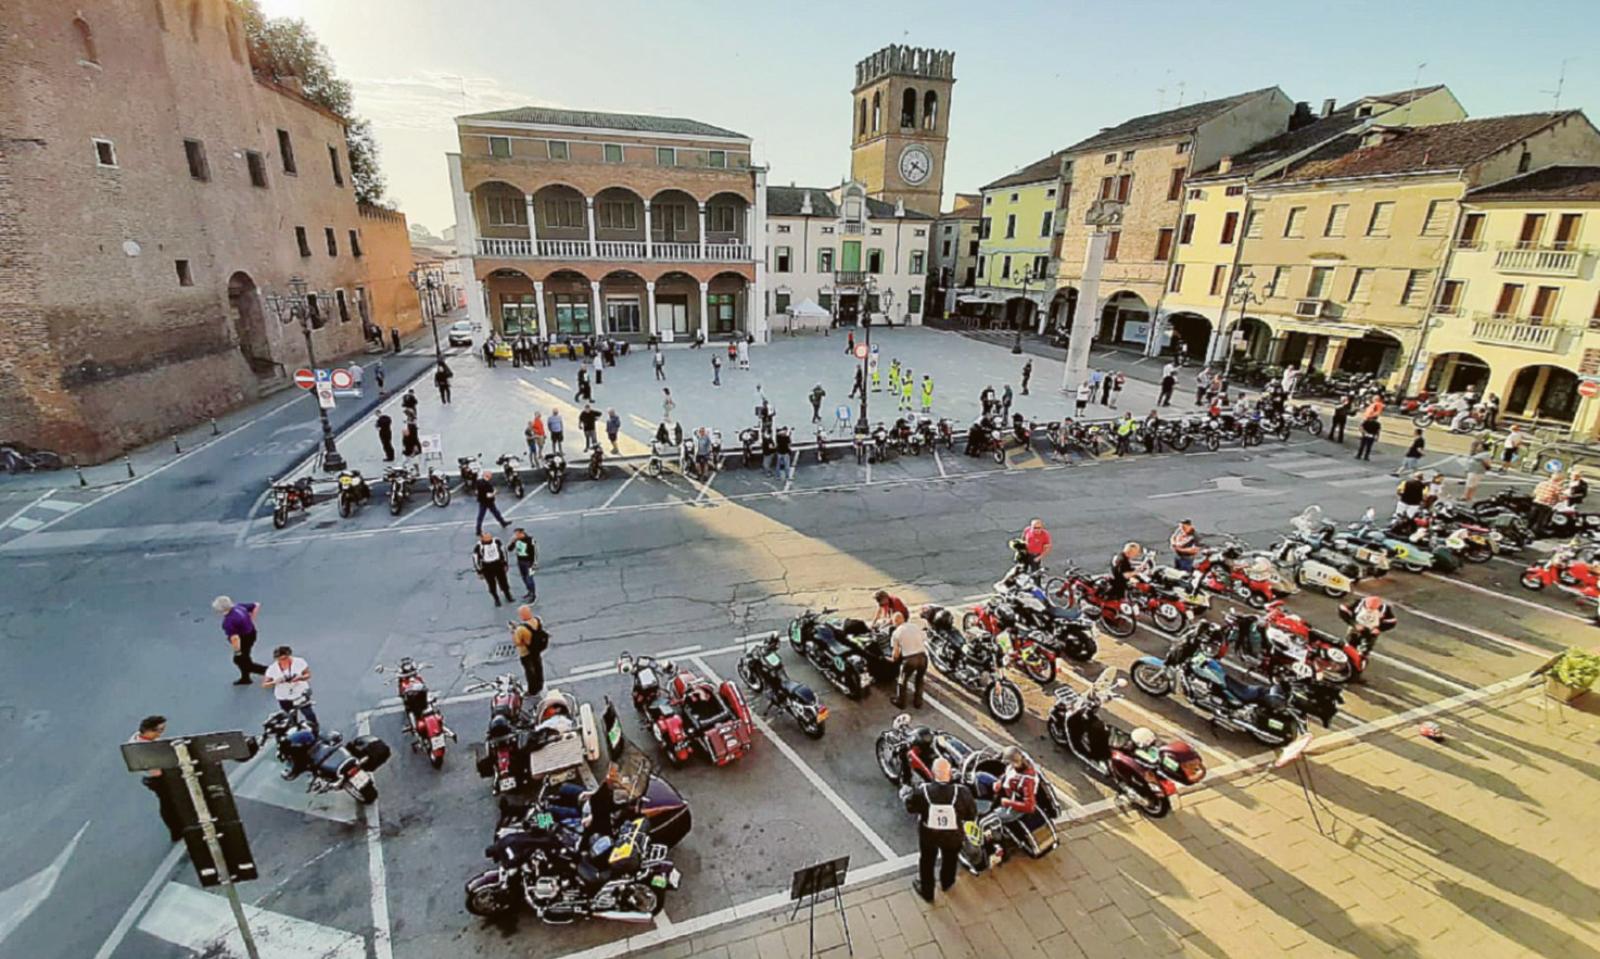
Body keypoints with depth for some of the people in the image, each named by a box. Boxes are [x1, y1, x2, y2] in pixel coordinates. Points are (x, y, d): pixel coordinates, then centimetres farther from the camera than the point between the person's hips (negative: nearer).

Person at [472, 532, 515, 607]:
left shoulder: (496, 541, -10)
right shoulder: (478, 546, -18)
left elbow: (503, 551, 5)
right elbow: (476, 559, -8)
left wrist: (505, 564, 8)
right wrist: (479, 572, -5)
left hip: (498, 565, 2)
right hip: (487, 568, -2)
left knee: (503, 581, 12)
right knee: (492, 585, 7)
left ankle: (508, 596, 33)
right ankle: (496, 600, 27)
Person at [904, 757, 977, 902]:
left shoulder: (923, 791, -31)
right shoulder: (962, 792, -32)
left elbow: (910, 807, -13)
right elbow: (972, 814, -16)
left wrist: (908, 793, 6)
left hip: (928, 835, -1)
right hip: (953, 836, 1)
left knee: (926, 861, 28)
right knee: (950, 859, 33)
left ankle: (926, 891, 49)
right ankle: (946, 883, 59)